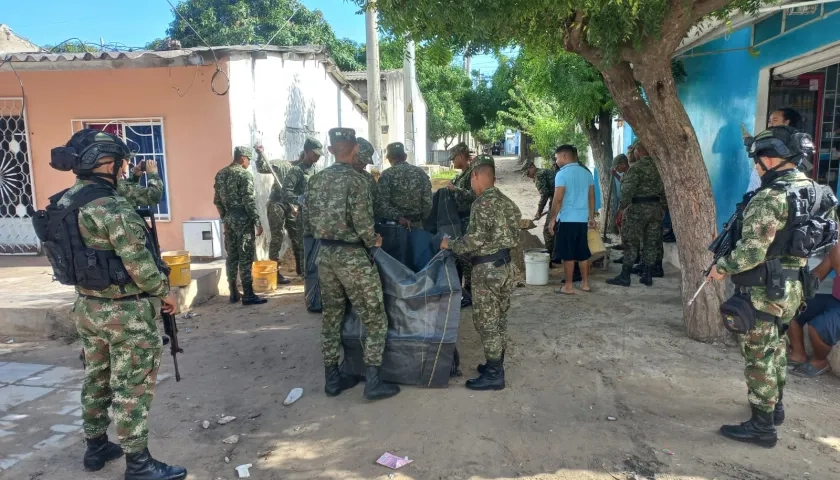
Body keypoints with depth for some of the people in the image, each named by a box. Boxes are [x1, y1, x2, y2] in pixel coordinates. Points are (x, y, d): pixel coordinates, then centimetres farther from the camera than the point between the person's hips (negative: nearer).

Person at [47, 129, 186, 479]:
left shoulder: (65, 203, 6)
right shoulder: (114, 208, -22)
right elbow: (139, 263, -23)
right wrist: (164, 293, -9)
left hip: (87, 307, 9)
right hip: (125, 313, -9)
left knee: (97, 380, 21)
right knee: (132, 388, 1)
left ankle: (96, 448, 36)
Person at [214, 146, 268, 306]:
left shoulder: (220, 174, 11)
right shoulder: (244, 174, -12)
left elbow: (217, 200, 15)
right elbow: (249, 201, -17)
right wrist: (257, 222, -14)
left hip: (228, 219, 8)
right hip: (242, 219, -8)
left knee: (231, 256, 11)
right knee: (245, 258, -5)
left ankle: (233, 293, 16)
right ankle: (248, 295, -3)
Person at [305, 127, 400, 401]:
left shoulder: (316, 180, 6)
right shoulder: (356, 180, -14)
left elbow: (309, 222, 10)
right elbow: (363, 223, -20)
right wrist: (373, 241, -2)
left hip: (324, 254, 7)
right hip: (351, 256, -7)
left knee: (331, 318, 16)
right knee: (375, 320, 4)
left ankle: (332, 379, 24)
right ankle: (373, 383, 5)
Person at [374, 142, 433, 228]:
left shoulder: (386, 175, -8)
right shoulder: (421, 172, 4)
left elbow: (381, 204, -15)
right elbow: (428, 201, 2)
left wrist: (397, 217, -12)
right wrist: (422, 219, 12)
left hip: (394, 226, -3)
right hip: (417, 224, 3)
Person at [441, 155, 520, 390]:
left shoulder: (483, 202, -17)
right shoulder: (506, 201, 12)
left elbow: (475, 239, -23)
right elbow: (511, 234, 14)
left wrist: (450, 244, -8)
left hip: (488, 269, -9)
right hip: (506, 264, 9)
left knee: (486, 321, 0)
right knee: (499, 319, 16)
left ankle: (493, 375, 7)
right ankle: (497, 366, 27)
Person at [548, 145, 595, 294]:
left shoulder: (562, 174, -11)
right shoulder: (587, 173, 9)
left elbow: (558, 200, -15)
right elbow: (592, 197, 13)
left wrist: (552, 219, -8)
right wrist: (591, 217, 20)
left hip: (566, 220, -6)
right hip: (582, 219, 7)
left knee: (568, 254, 0)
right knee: (583, 253, 14)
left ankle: (569, 286, 5)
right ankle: (585, 283, 20)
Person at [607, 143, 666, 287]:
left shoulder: (636, 167, -12)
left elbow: (627, 191, -18)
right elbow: (664, 190, 12)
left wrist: (621, 209, -14)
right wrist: (663, 207, 19)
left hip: (637, 209, -7)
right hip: (655, 208, 7)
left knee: (631, 243, -3)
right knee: (651, 243, 9)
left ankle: (624, 276, -1)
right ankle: (648, 276, 13)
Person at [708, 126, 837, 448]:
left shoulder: (770, 197, -22)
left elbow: (751, 252, -26)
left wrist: (721, 267, -10)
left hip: (764, 290, -9)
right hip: (792, 286, 9)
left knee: (759, 356, 1)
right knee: (774, 348, 23)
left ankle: (762, 426, 10)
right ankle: (775, 407, 38)